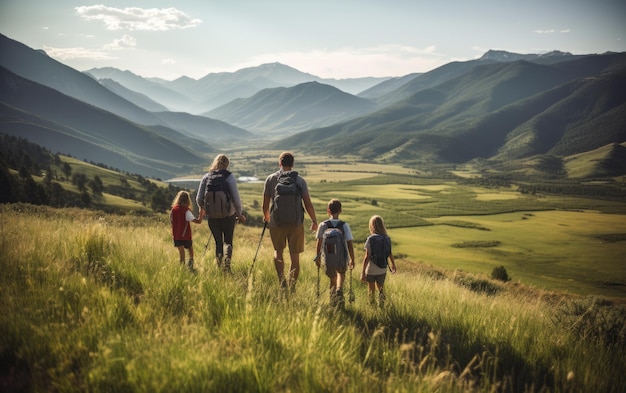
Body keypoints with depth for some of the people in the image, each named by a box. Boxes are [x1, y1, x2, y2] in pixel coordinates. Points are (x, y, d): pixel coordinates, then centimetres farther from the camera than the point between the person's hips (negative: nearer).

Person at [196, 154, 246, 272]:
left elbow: (198, 199, 2)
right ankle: (227, 261, -9)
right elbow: (236, 198, -10)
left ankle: (220, 267, 16)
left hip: (212, 216, 2)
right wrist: (240, 213, 3)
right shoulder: (229, 176, -7)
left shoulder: (206, 177, 1)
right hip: (228, 215, -2)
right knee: (228, 241, 13)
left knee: (218, 242, 15)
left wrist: (202, 208, 23)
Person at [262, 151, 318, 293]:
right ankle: (292, 287, 10)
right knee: (295, 256, 9)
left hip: (276, 222, 0)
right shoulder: (300, 180, 0)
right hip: (296, 223, 0)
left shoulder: (270, 179, 1)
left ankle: (282, 280, 3)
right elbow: (308, 204, -3)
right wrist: (314, 221, 11)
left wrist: (266, 217, 23)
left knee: (278, 251, 20)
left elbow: (265, 204, 3)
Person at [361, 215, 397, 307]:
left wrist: (363, 272, -14)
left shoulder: (371, 239, -18)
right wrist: (393, 265, 25)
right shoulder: (387, 239, -5)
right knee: (380, 288, 21)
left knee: (371, 290, 16)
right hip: (382, 269, 4)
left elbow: (367, 257, -19)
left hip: (371, 270, -4)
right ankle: (381, 306, 6)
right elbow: (390, 254, 7)